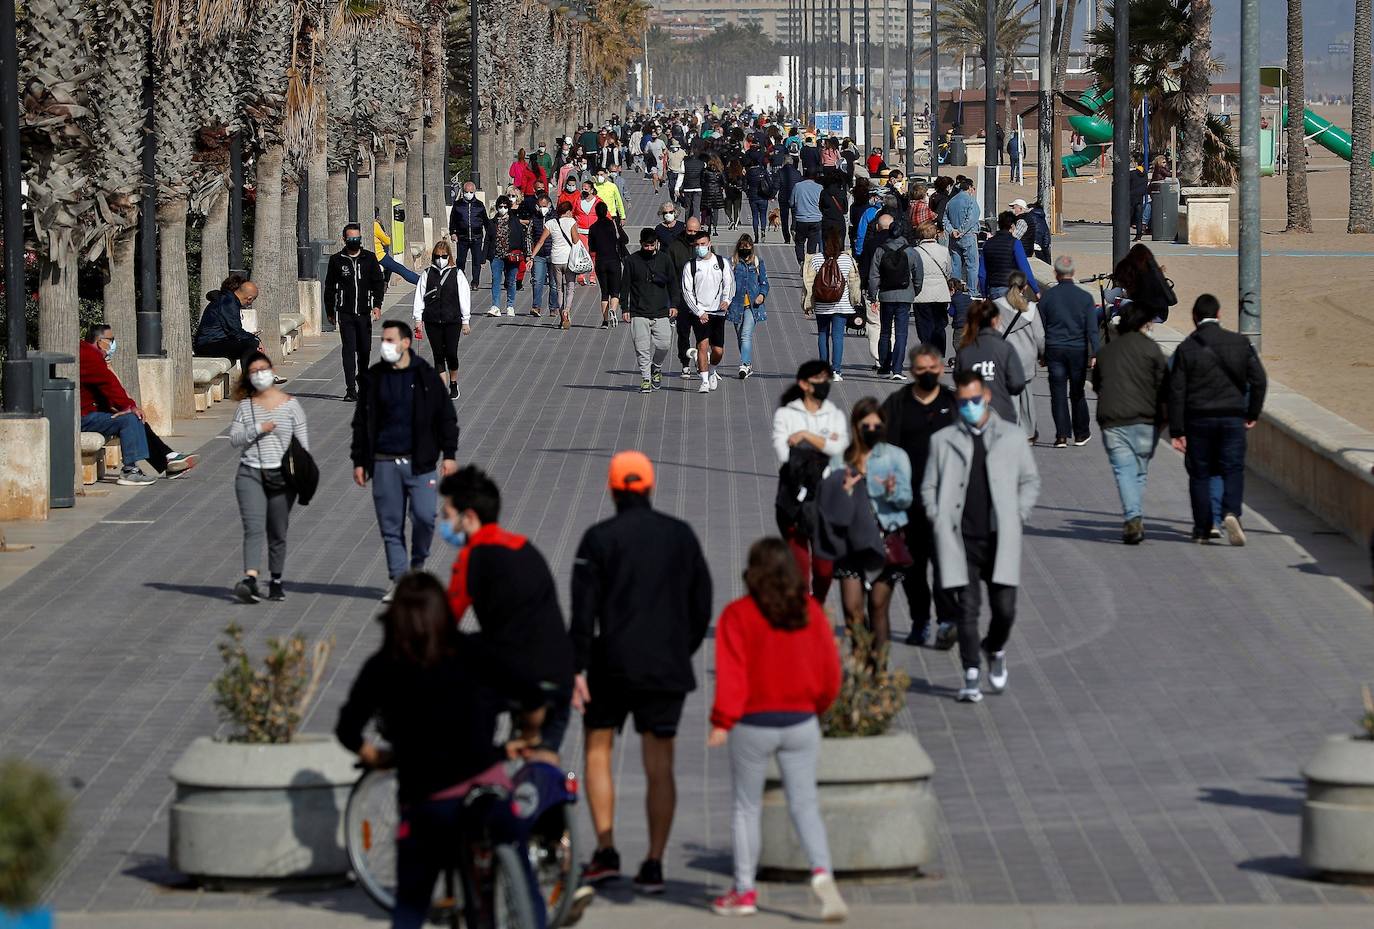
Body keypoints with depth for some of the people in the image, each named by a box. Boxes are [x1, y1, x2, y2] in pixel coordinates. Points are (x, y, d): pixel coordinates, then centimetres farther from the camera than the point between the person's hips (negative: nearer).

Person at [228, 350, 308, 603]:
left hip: (281, 476, 0)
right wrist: (258, 429, -11)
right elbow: (234, 439, 3)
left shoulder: (290, 404, 3)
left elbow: (302, 439, 3)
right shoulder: (246, 406, 7)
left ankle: (276, 582, 20)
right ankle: (250, 581, -27)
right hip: (250, 473, 0)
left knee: (278, 533, 8)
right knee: (254, 528, -15)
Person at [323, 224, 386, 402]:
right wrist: (330, 311, 9)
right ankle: (351, 389, -9)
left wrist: (377, 305, -6)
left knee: (365, 350, 9)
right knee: (349, 350, -8)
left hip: (364, 313, 2)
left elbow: (378, 283, 7)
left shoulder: (369, 258, 6)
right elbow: (330, 287, 10)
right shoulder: (336, 260, 4)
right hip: (345, 313, -2)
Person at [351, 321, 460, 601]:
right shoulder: (374, 378, 8)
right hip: (384, 462, 2)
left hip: (420, 462, -2)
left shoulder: (426, 377, 2)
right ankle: (399, 580, 7)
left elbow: (446, 417, 5)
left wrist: (449, 455, -1)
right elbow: (361, 422, 13)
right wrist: (359, 461, 9)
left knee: (424, 516, -12)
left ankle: (417, 565, 12)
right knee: (391, 525, 1)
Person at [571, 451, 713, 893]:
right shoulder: (681, 535, 6)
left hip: (613, 665, -3)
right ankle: (653, 864, 2)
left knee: (598, 751, 13)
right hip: (668, 669, 3)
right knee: (660, 765, 5)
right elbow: (702, 603, 11)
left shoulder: (599, 538, -6)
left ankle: (606, 850, 5)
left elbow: (584, 610, -10)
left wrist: (577, 668, -7)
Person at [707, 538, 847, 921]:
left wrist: (722, 720, -14)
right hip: (801, 721, 3)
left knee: (747, 807, 11)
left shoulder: (738, 616, -10)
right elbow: (830, 670, 6)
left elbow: (731, 672, -16)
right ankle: (822, 873, -16)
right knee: (804, 804, 6)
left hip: (752, 724, -3)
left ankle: (745, 891, 15)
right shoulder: (811, 612, 1)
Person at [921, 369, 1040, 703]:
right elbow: (928, 486, 13)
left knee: (1005, 607, -3)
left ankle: (995, 650, 29)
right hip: (961, 540, 0)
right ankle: (972, 678, -2)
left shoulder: (1011, 436, 8)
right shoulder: (943, 440, 8)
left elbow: (1030, 480, 15)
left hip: (1000, 538, 0)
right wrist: (940, 521, 0)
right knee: (968, 608, -6)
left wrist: (1017, 516, 3)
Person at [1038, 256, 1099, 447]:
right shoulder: (1085, 297, -1)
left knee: (1058, 393, 2)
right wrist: (1094, 354, -3)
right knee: (1077, 393, 11)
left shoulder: (1047, 296, -1)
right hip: (1078, 351, 1)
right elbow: (1092, 329, -4)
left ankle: (1062, 436, -4)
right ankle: (1081, 434, 20)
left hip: (1054, 350, 0)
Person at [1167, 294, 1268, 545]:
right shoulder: (1240, 343, 2)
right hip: (1232, 418, 0)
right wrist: (1252, 414, 12)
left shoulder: (1186, 348, -2)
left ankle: (1202, 529, 10)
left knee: (1200, 473, 9)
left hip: (1198, 419, 0)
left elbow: (1176, 392, -4)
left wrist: (1177, 431, -1)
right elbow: (1259, 380, 1)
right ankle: (1231, 512, -21)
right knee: (1233, 470, 5)